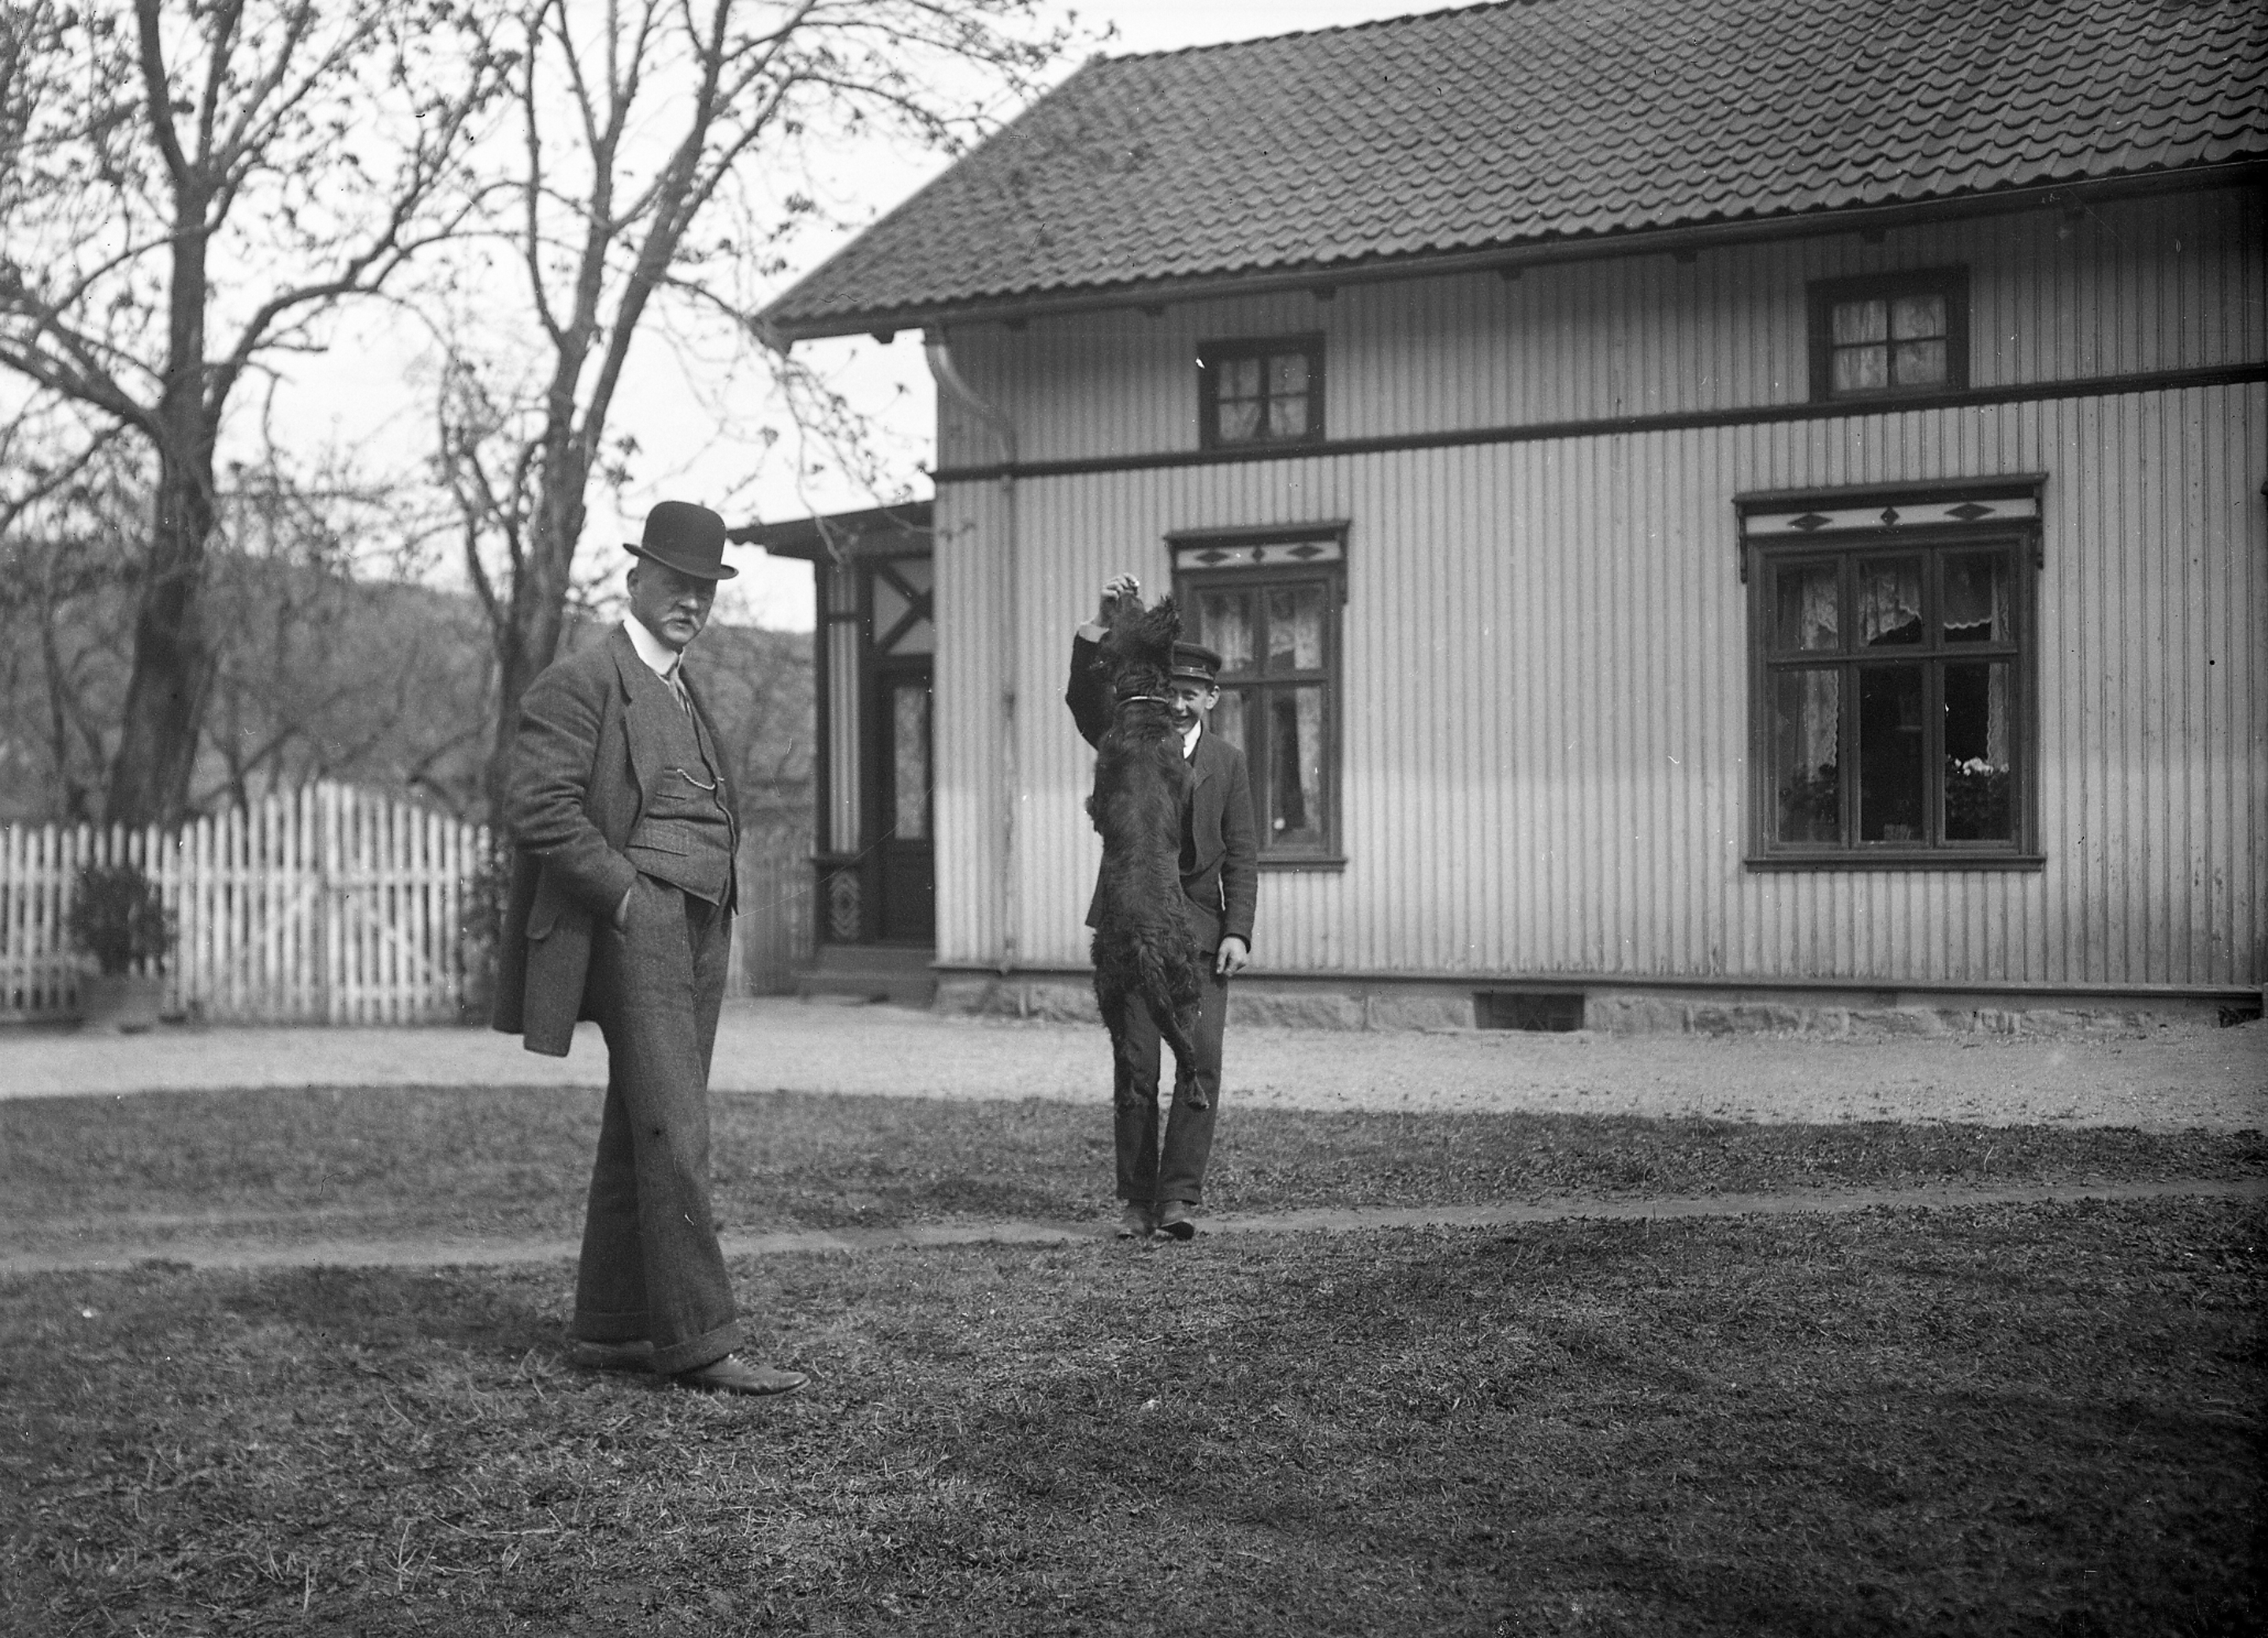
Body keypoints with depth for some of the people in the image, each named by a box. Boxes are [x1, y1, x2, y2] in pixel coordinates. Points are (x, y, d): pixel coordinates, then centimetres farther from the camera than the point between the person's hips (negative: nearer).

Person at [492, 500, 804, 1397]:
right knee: (674, 1135, -12)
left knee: (641, 1137, 9)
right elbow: (537, 805, -16)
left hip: (699, 932, 9)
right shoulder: (580, 682, -4)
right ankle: (695, 1339, -12)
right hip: (633, 927, -9)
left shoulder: (683, 694, 23)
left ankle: (608, 1329, 15)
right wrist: (627, 894, -16)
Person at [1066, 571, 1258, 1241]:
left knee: (1201, 1061, -8)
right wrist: (1103, 623, -27)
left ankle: (1179, 1197, -3)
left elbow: (1242, 856, 6)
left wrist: (1238, 931, -5)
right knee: (1135, 1066, 0)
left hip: (1200, 926, 1)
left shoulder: (1227, 761, 10)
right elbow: (1085, 697, -14)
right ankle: (1136, 1203, 7)